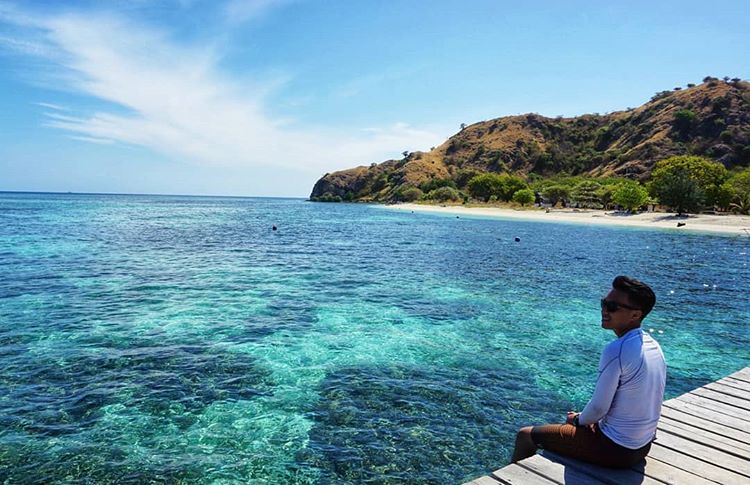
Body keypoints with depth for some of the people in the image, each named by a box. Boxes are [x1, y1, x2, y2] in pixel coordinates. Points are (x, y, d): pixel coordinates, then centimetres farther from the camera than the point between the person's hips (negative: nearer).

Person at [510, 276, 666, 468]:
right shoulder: (653, 345, 0)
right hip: (643, 445, 9)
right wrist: (584, 418, 9)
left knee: (526, 435, 1)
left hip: (616, 450, -9)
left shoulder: (617, 350, -27)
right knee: (576, 419, 33)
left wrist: (579, 420, -1)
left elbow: (599, 407, -22)